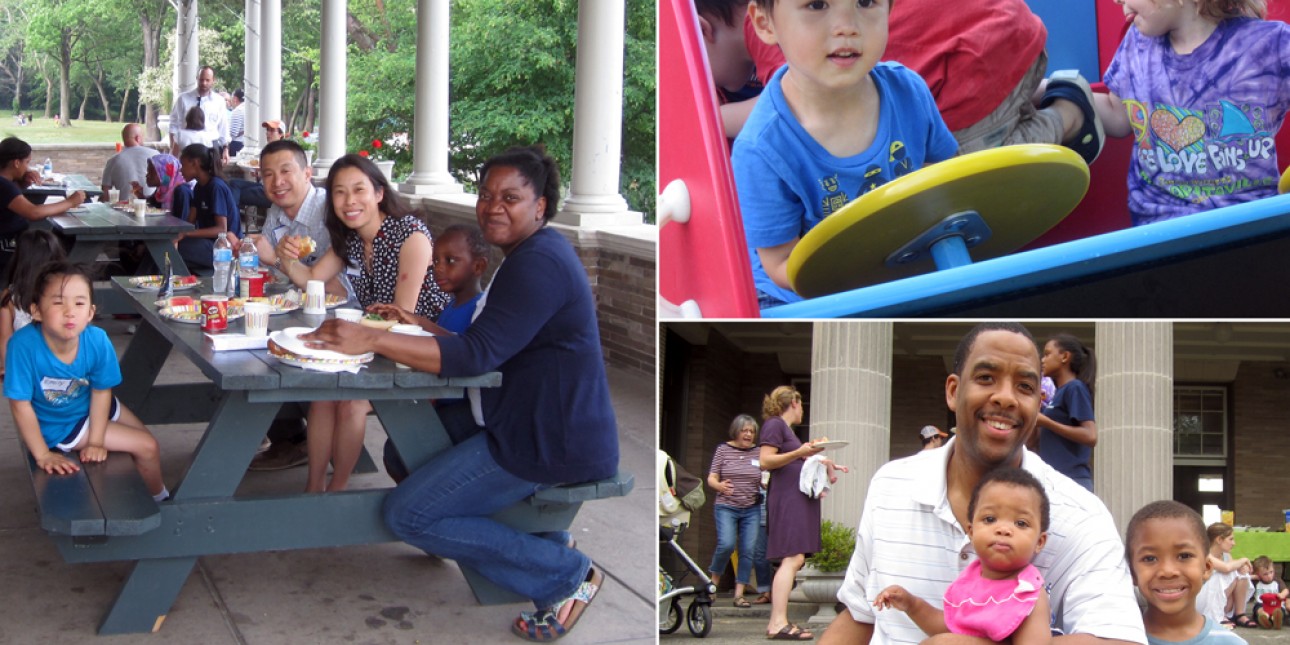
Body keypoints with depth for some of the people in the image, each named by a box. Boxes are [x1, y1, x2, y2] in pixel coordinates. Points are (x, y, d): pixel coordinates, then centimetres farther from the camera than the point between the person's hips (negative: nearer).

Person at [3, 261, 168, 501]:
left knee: (150, 444, 16)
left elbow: (101, 391, -10)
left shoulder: (97, 340, -25)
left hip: (92, 408, 4)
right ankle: (157, 499, 26)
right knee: (147, 447, -6)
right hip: (58, 426, -4)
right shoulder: (23, 345, -37)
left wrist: (96, 442, -12)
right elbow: (21, 404, -27)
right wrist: (42, 455, -22)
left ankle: (159, 497, 47)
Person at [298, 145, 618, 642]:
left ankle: (566, 574, -6)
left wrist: (372, 340, -32)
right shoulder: (530, 255, 14)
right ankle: (541, 535, 17)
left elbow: (477, 354, -28)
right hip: (535, 427, 11)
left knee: (407, 515, -13)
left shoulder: (537, 264, -20)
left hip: (549, 443, -11)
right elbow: (490, 346, 17)